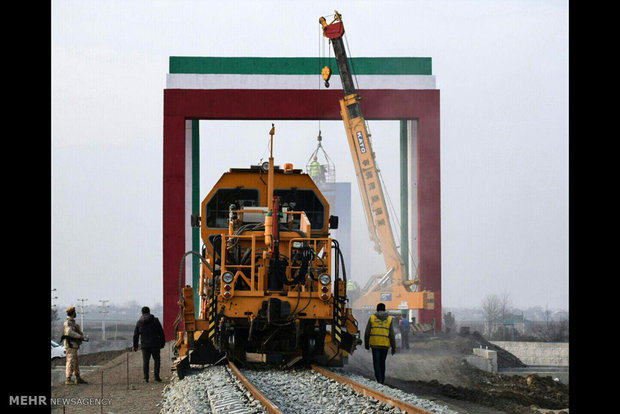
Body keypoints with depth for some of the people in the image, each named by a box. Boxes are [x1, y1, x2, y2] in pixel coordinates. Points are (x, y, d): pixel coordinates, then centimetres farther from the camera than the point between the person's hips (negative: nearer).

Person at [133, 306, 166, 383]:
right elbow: (161, 333, 1)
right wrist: (162, 343, 10)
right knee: (156, 360, 9)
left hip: (145, 345, 1)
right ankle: (156, 376, -1)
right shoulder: (155, 320, 0)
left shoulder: (139, 322, 4)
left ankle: (146, 378, 3)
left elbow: (135, 335, 8)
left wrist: (135, 346, 16)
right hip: (155, 345, -1)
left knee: (145, 361, 8)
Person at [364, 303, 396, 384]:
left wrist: (366, 344, 14)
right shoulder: (389, 319, 2)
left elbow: (367, 333, 2)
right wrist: (394, 347, 5)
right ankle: (382, 379, 21)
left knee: (376, 362, 0)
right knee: (382, 362, 16)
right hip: (385, 344, 1)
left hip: (374, 344, -1)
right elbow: (392, 335, 0)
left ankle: (379, 379, -15)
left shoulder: (372, 318, 1)